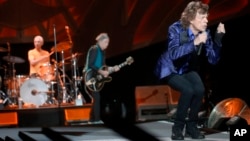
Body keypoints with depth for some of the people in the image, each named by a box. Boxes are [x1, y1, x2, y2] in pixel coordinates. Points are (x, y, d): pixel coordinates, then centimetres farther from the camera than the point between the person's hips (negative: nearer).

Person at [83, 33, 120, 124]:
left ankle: (92, 120, 14)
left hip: (97, 78, 9)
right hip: (91, 77, -9)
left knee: (96, 98, 9)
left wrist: (112, 68, 3)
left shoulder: (102, 51, 13)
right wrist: (101, 72, -24)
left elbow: (102, 66, 16)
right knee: (97, 97, -11)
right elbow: (90, 65, -22)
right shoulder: (94, 50, -15)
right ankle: (96, 120, -9)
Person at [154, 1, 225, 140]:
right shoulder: (176, 29, -23)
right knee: (188, 90, -31)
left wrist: (218, 38, -25)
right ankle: (178, 127, -12)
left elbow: (213, 60, -12)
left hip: (188, 69, 4)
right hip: (170, 69, -4)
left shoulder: (205, 33, -10)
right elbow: (173, 54, -38)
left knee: (200, 89, -26)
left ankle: (192, 126, -6)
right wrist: (195, 43, -46)